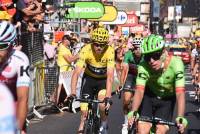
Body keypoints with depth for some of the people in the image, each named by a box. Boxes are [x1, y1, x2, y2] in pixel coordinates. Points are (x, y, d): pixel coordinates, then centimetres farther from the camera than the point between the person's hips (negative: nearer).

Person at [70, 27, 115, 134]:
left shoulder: (109, 51, -28)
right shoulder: (86, 50, -27)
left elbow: (110, 76, -34)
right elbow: (76, 73, -32)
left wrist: (108, 97, -44)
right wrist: (72, 93, -43)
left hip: (103, 79, -1)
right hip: (89, 78, 1)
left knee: (102, 99, -27)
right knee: (84, 111, -7)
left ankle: (104, 124, -1)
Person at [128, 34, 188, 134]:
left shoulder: (176, 63, -31)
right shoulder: (143, 67, -29)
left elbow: (180, 93, -36)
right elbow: (139, 91, -36)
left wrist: (180, 118, -48)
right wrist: (133, 113, -53)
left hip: (167, 100, 0)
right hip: (149, 96, 0)